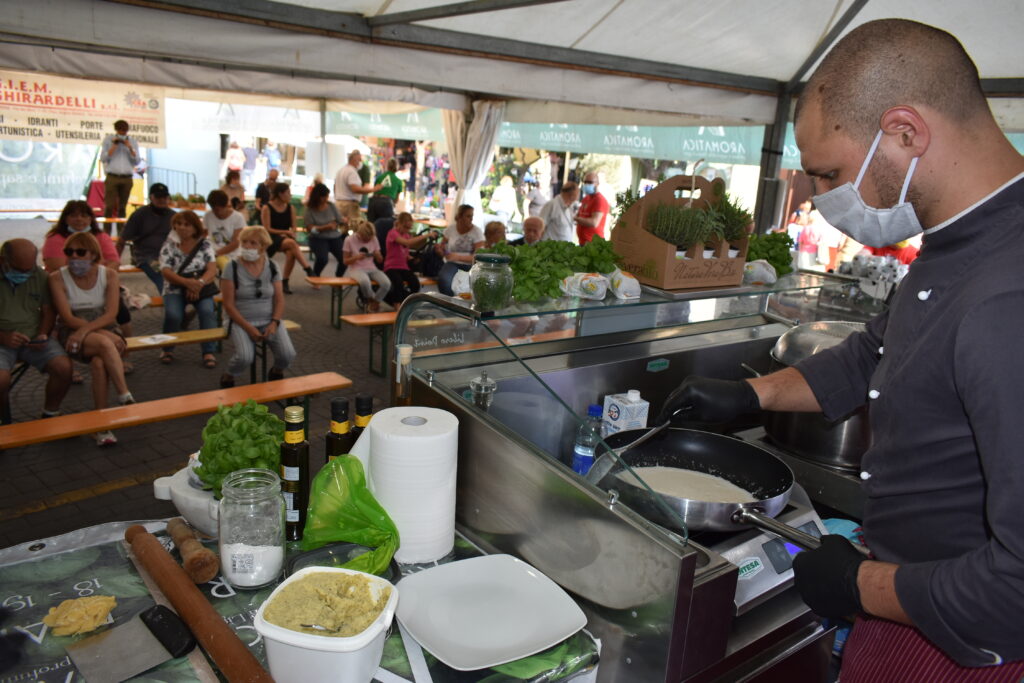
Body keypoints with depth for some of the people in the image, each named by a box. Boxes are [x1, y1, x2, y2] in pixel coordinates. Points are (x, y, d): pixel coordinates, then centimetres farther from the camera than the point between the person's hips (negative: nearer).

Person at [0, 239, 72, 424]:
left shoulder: (39, 276, 6)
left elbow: (48, 311, 12)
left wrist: (43, 334, -6)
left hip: (35, 338, 3)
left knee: (64, 368, -22)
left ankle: (50, 415, 3)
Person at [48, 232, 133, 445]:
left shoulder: (109, 275, 1)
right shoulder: (57, 278, -3)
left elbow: (111, 314, -9)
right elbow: (68, 318, -11)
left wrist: (86, 329, -26)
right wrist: (104, 333, -22)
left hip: (105, 330, 2)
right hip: (72, 334, -1)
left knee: (99, 362, -32)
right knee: (104, 344, -35)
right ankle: (125, 397, -35)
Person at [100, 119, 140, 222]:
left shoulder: (132, 141, 11)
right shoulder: (108, 140, 7)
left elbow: (137, 161, 4)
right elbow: (103, 158, -1)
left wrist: (130, 148, -8)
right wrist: (114, 146, -8)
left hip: (127, 179, 2)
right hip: (112, 178, -2)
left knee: (122, 207, 4)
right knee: (109, 206, -8)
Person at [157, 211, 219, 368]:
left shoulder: (205, 244, 2)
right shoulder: (169, 246, 1)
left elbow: (212, 270, -6)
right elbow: (166, 272, -8)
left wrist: (199, 283, -26)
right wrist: (187, 282, -27)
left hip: (200, 288, 0)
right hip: (175, 289, 0)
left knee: (207, 311, -30)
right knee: (173, 315, -28)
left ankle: (209, 352, -18)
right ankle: (167, 349, -1)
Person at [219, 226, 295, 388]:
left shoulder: (271, 267, 3)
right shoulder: (232, 268, -6)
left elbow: (279, 300, 3)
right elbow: (229, 305, -8)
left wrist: (274, 323, -13)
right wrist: (248, 328, -17)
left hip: (269, 320, 3)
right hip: (241, 321, -3)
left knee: (288, 355, -20)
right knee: (245, 357, -29)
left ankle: (276, 373, 17)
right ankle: (227, 378, 6)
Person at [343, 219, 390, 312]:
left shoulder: (374, 239, 4)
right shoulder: (349, 240, -4)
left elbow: (380, 260, 9)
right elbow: (346, 261, 0)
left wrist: (377, 255, -15)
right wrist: (356, 257, -20)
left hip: (371, 269, 3)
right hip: (356, 269, -3)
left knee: (387, 283, -28)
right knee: (365, 281, -40)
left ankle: (373, 303, -1)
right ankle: (371, 300, -6)